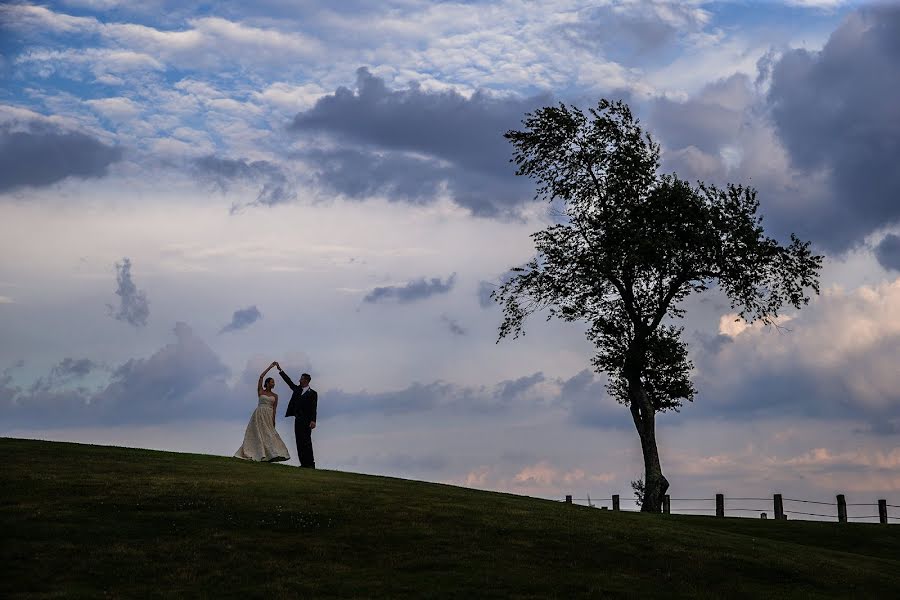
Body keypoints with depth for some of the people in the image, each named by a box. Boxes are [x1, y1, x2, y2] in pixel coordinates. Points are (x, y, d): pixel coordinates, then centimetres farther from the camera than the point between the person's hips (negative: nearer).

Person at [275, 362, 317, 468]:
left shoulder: (312, 393, -2)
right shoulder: (297, 389, 16)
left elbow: (313, 408, -9)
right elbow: (288, 381, 18)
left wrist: (313, 421, -20)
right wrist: (280, 370, 15)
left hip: (306, 421, -6)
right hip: (298, 420, 6)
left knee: (306, 442, -9)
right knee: (299, 442, 3)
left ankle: (310, 463, -9)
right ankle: (303, 463, 4)